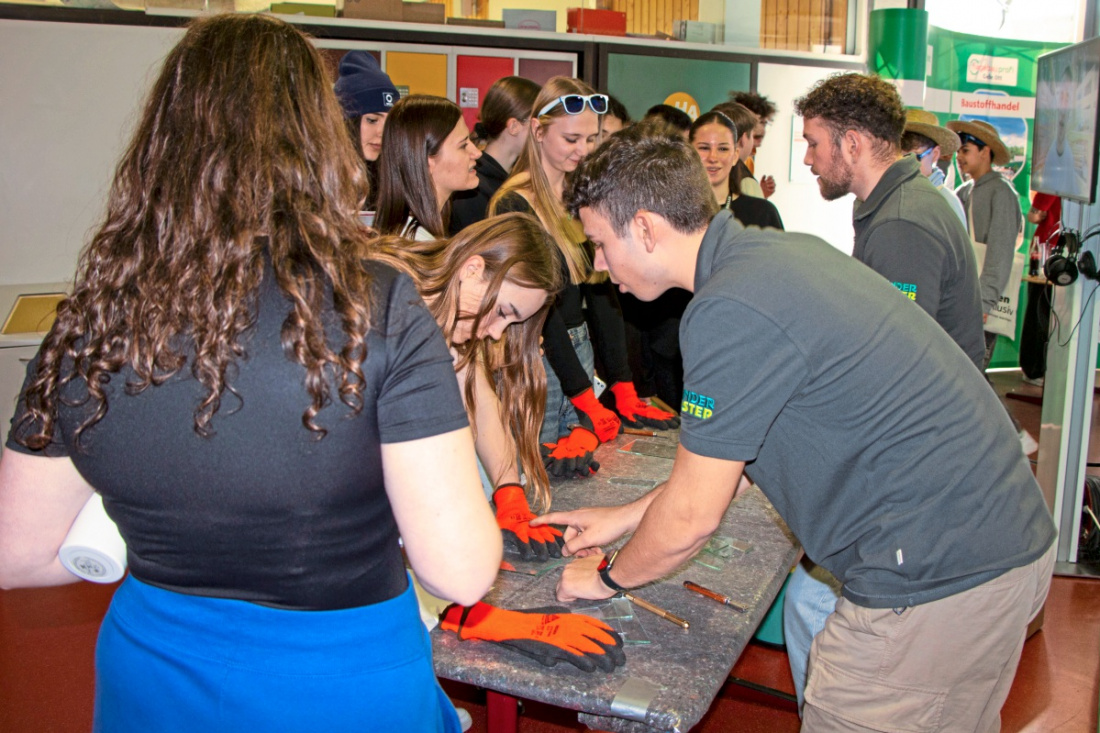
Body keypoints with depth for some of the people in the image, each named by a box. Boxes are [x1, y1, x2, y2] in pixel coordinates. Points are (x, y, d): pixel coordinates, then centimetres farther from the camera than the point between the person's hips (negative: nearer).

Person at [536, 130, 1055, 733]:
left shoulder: (731, 311, -23)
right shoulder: (775, 249, 8)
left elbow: (692, 515, -15)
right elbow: (727, 453, 16)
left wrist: (608, 577, 5)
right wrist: (624, 519, 19)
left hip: (936, 580, -10)